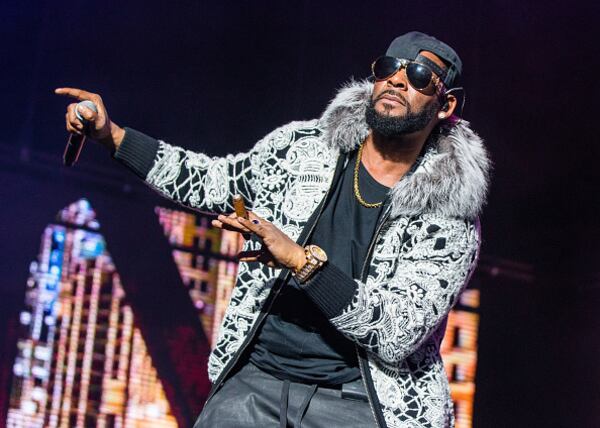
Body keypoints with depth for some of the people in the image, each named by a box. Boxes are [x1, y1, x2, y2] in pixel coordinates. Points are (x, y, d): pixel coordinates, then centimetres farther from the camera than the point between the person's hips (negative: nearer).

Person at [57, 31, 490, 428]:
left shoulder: (450, 220, -5)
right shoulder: (301, 147, 6)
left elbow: (399, 336, -14)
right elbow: (211, 180, 21)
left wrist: (303, 261, -25)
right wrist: (112, 134, 12)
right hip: (256, 380, 3)